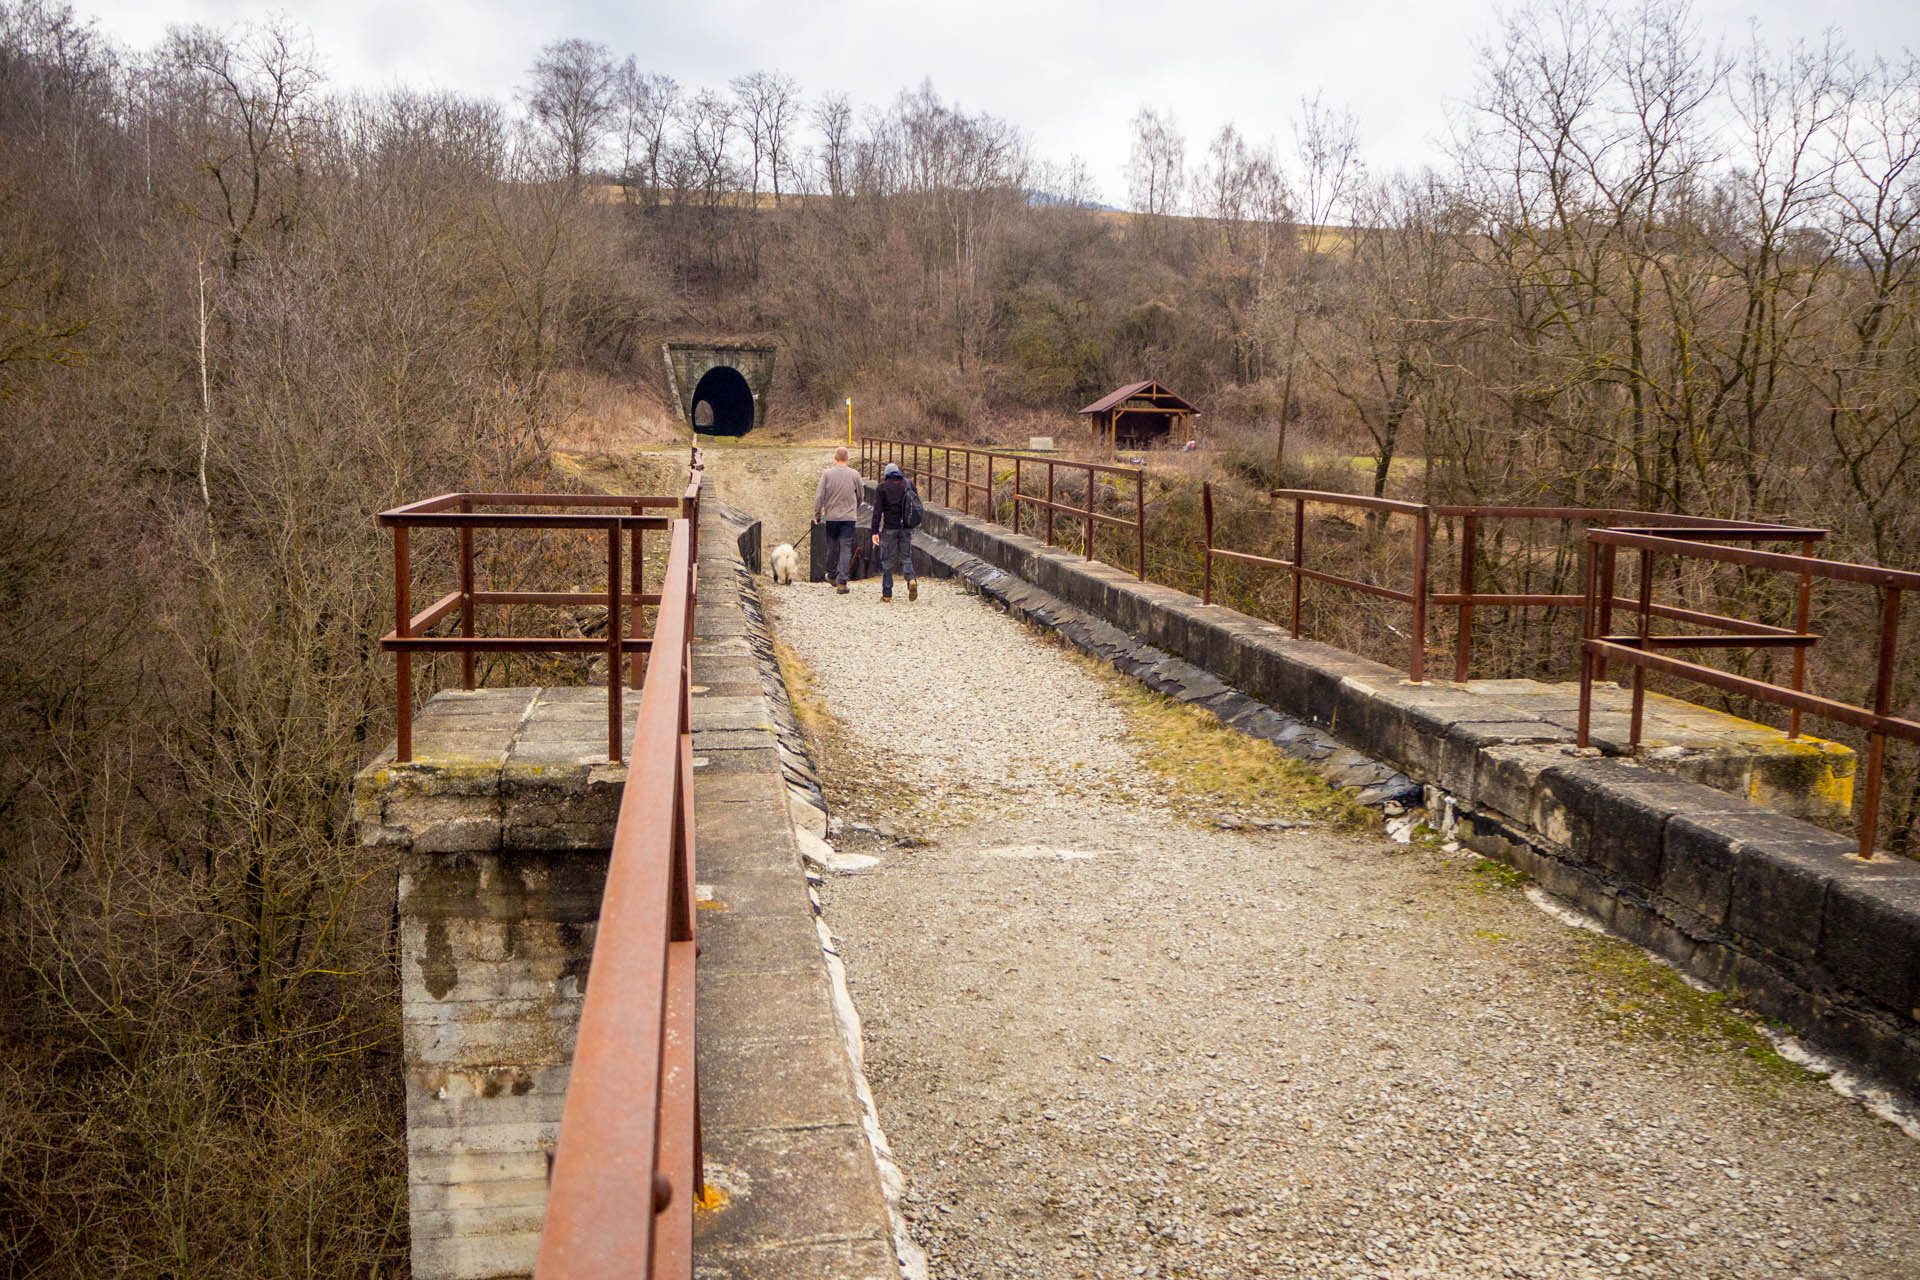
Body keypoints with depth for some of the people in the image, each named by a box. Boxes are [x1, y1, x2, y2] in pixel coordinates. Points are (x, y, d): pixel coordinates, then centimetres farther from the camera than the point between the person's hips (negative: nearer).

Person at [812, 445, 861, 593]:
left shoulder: (827, 473, -4)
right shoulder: (854, 474, -1)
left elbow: (819, 496, -5)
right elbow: (859, 496, 10)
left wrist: (817, 515, 5)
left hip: (831, 516, 1)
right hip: (849, 517, -1)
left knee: (832, 547, 16)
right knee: (846, 549, -1)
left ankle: (832, 575, 30)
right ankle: (842, 582, -7)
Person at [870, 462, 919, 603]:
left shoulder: (882, 488, -3)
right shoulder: (908, 485, 7)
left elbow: (877, 511, -8)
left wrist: (875, 532, -8)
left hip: (889, 528, -3)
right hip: (906, 528, 3)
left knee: (887, 562, 6)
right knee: (906, 559, 9)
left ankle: (887, 594, 8)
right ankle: (911, 580, -19)